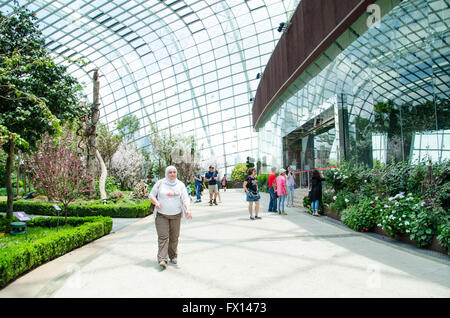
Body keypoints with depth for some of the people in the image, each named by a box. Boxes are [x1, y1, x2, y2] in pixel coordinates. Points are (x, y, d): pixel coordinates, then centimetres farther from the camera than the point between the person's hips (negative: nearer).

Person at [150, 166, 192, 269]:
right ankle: (162, 260, -12)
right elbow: (151, 195, 4)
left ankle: (173, 256, 25)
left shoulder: (180, 185, 1)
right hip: (161, 215, -1)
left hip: (176, 215, 2)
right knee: (163, 237, -9)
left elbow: (185, 199, -5)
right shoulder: (160, 183, -2)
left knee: (174, 237, 8)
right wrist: (156, 202, -17)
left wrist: (188, 210, -22)